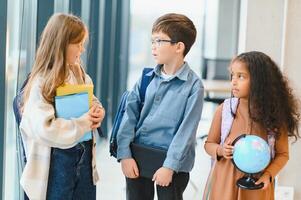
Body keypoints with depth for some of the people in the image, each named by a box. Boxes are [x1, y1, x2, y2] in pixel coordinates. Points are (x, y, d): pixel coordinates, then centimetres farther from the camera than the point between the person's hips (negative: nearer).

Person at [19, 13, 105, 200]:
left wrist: (98, 112, -4)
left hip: (84, 155, 7)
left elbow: (93, 101, 19)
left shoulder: (80, 74, 5)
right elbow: (44, 129, -26)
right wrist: (83, 123, -19)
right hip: (57, 160, -7)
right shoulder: (42, 83, -17)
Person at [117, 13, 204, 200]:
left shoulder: (193, 85, -9)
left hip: (172, 163, -4)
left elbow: (187, 130, -13)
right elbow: (130, 114, 0)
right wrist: (125, 154, -8)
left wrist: (170, 166, -17)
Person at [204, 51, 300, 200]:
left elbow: (283, 154, 2)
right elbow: (209, 143, 8)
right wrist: (220, 150, -12)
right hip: (225, 182, 1)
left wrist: (268, 174, -13)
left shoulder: (274, 113, -5)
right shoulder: (224, 109, -3)